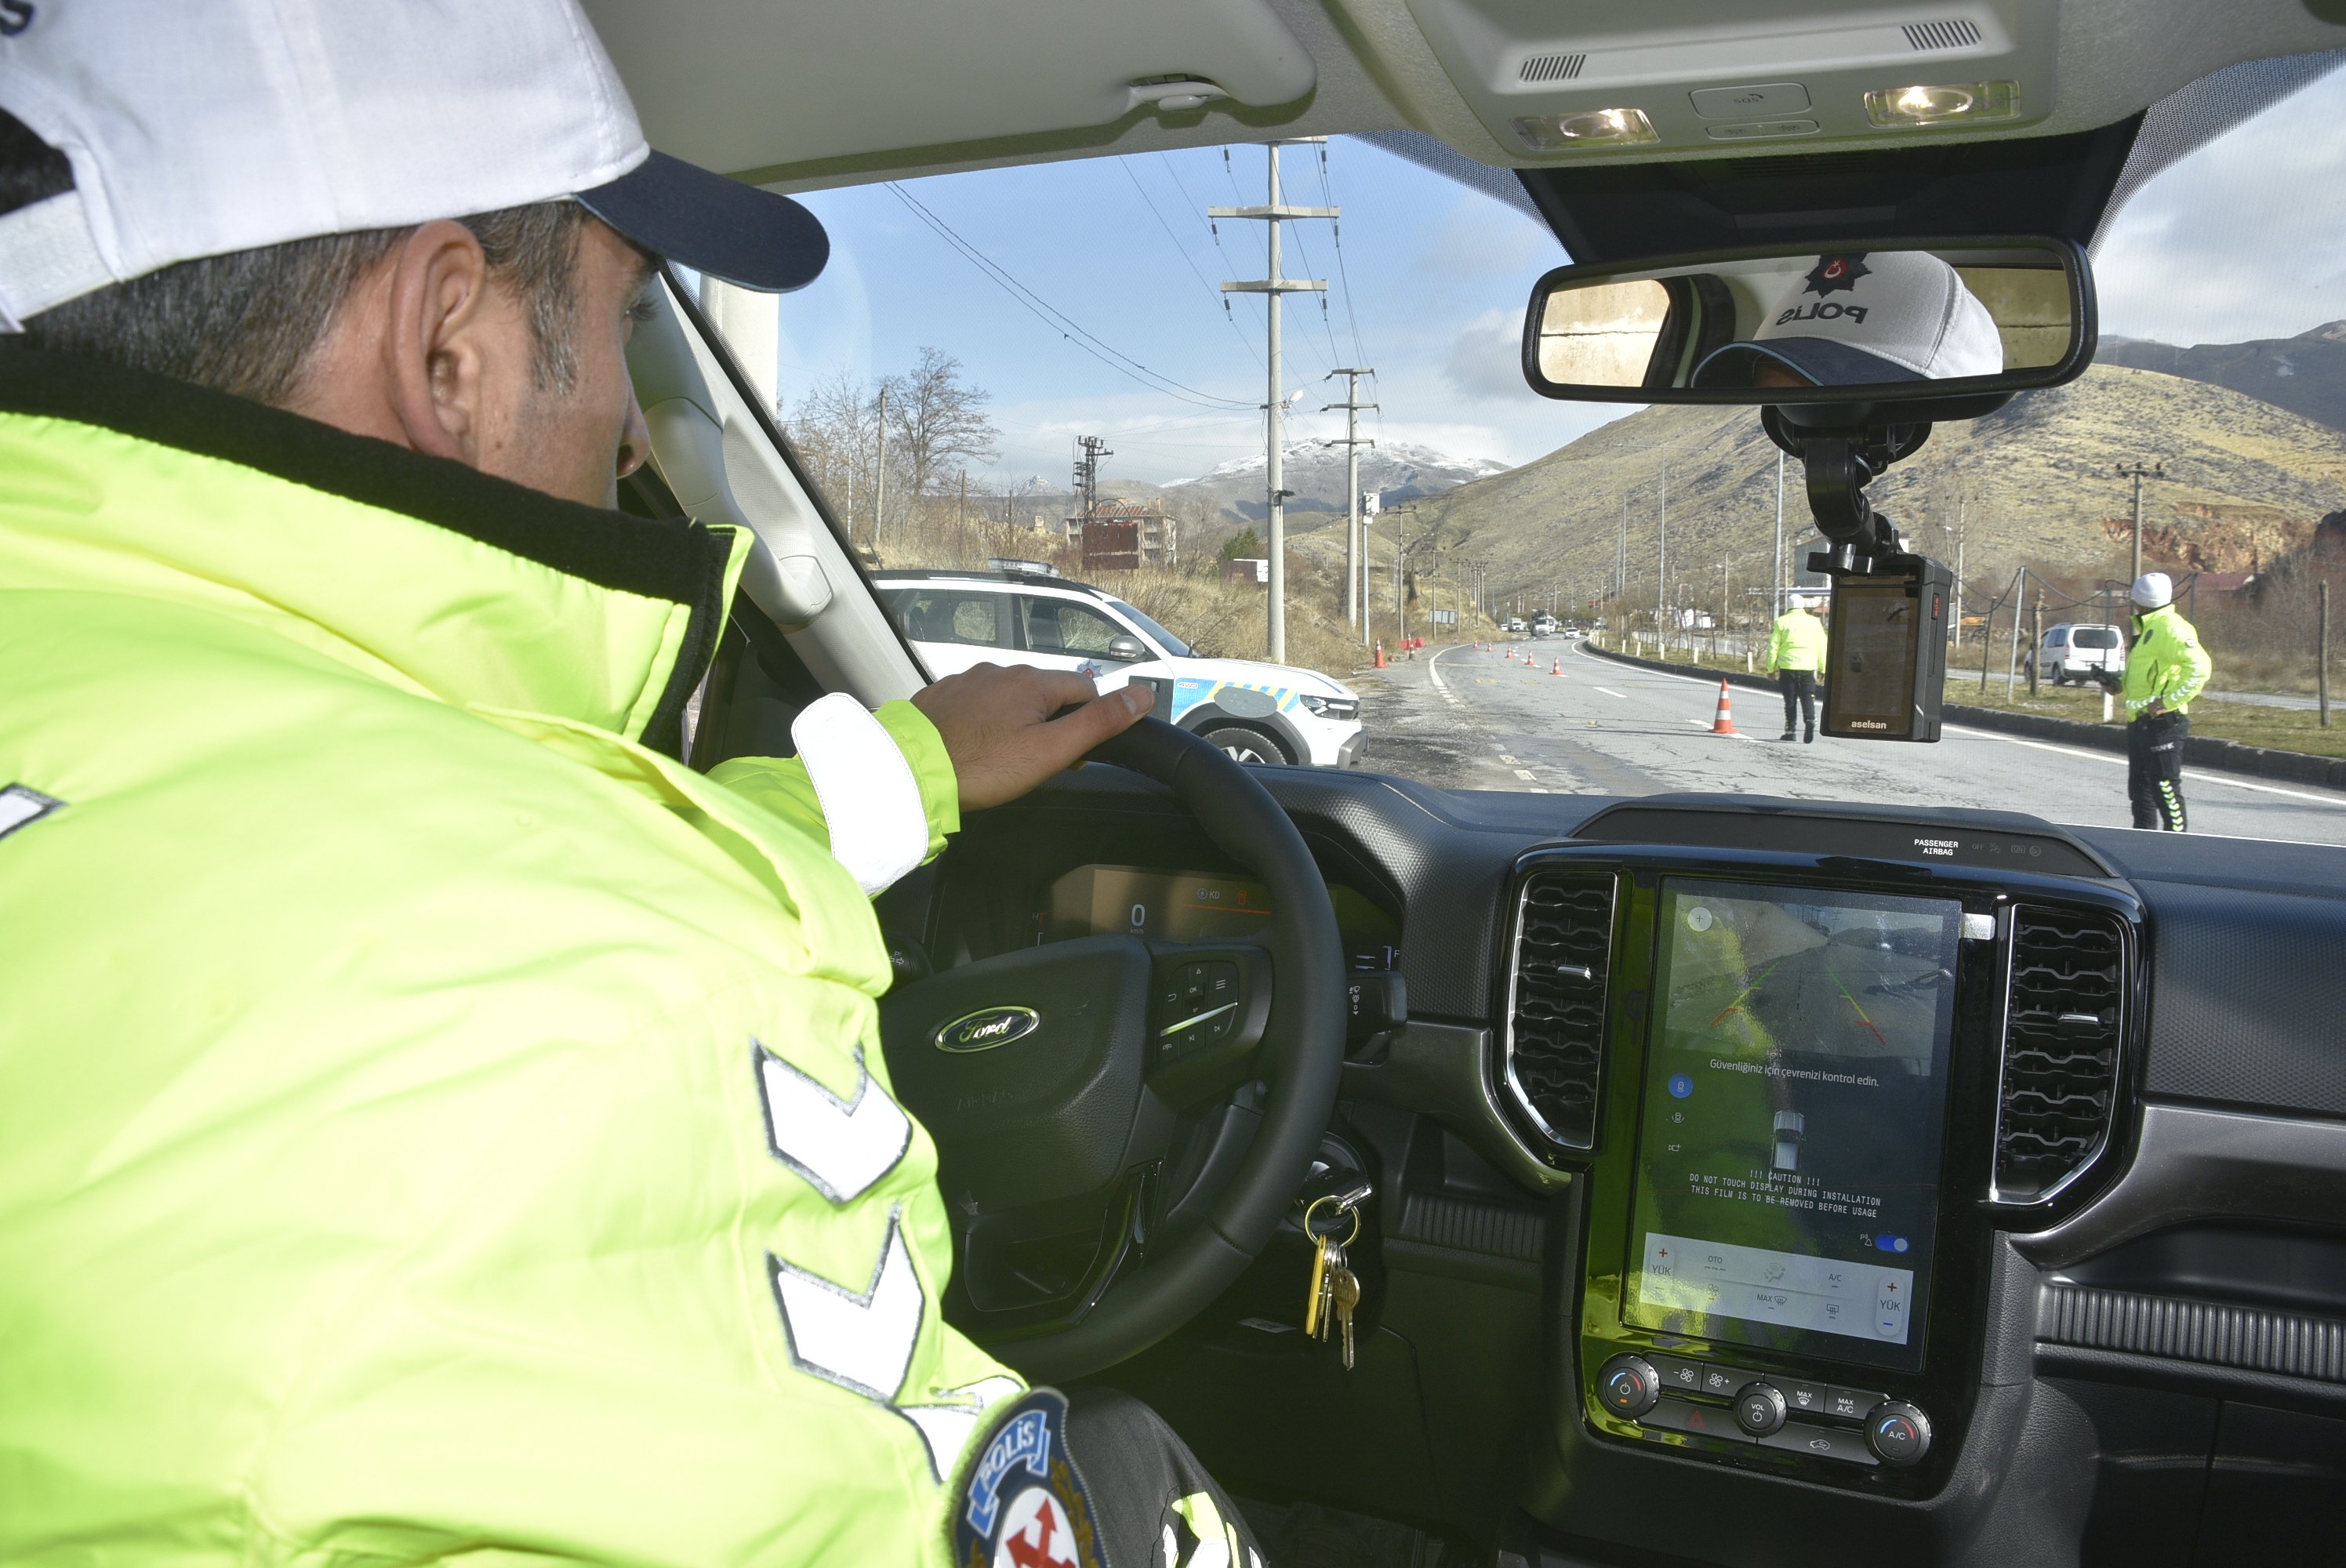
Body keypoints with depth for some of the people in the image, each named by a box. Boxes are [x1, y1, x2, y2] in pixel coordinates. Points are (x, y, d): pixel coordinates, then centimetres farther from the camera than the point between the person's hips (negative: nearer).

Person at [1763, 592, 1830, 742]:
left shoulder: (1781, 622, 1)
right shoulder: (1814, 622, 7)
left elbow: (1773, 647, 0)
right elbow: (1821, 646, 8)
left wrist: (1771, 668, 6)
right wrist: (1823, 668, 13)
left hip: (1787, 666, -1)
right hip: (1808, 666, 1)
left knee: (1790, 700, 5)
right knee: (1807, 697, 6)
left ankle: (1790, 731, 4)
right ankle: (1810, 720, -19)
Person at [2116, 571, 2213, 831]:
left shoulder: (2169, 628, -15)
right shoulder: (2148, 628, 18)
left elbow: (2200, 666, -26)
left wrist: (2169, 702, -25)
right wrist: (2121, 684, 13)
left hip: (2161, 722, -11)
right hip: (2140, 722, 11)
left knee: (2164, 786, -7)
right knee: (2140, 786, 16)